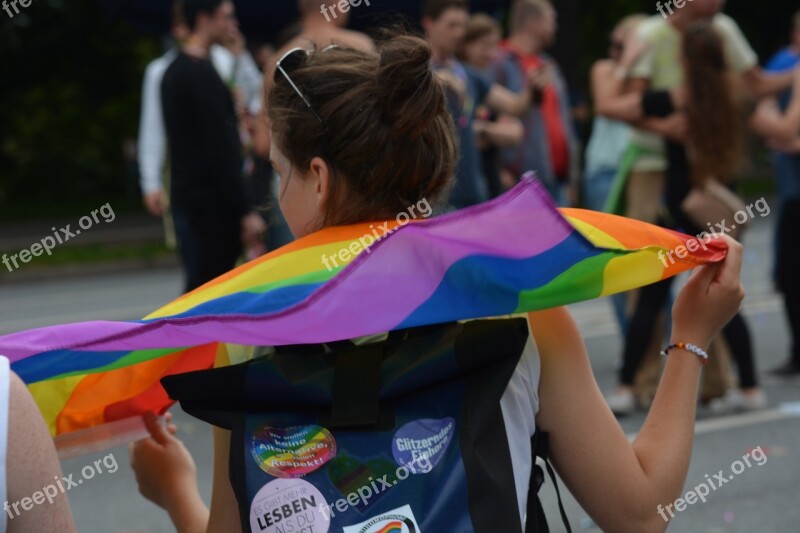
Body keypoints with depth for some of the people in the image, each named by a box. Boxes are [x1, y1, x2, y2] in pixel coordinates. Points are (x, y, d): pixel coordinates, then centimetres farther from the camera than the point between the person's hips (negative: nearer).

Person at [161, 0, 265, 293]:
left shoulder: (174, 71, 16)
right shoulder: (203, 75, -15)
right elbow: (219, 150, -19)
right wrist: (245, 211, -19)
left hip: (185, 197, 10)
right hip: (210, 203, -10)